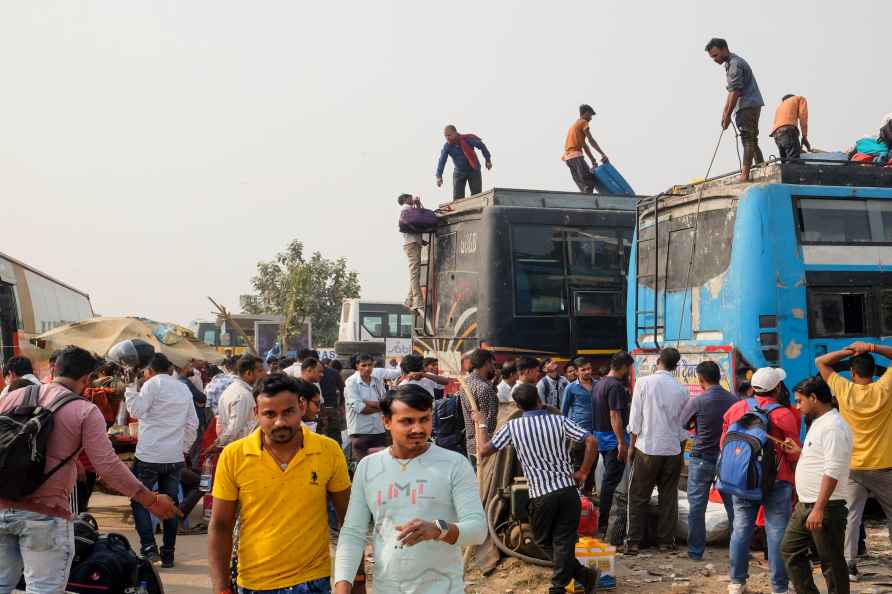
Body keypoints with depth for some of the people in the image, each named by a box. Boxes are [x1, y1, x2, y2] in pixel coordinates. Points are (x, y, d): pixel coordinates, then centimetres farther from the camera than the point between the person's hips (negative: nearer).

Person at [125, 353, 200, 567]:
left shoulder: (153, 384, -6)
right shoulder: (183, 388, 13)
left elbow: (136, 411, -13)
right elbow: (193, 424, 13)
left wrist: (131, 387, -4)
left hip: (149, 455, -5)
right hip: (175, 457, 5)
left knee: (139, 501, 6)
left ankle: (148, 547, -7)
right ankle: (168, 555, 12)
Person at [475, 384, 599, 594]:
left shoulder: (512, 427, -4)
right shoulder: (559, 421, 0)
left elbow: (484, 451, -2)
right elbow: (591, 441, -9)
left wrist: (481, 424, 13)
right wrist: (583, 473, 1)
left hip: (541, 494, -2)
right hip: (568, 489, 2)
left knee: (543, 541, 16)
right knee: (564, 541, 8)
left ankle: (582, 574, 13)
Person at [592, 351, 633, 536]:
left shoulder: (599, 383, 11)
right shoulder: (616, 386, -18)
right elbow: (615, 416, -23)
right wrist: (622, 443, -22)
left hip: (600, 435, 10)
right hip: (613, 437, -10)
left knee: (608, 478, 19)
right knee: (611, 480, -5)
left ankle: (603, 519, 26)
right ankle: (602, 524, -2)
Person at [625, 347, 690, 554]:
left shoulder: (644, 382, -7)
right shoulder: (681, 391, 1)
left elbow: (635, 418, -6)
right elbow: (683, 427, 7)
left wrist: (632, 444, 4)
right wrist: (682, 453, 18)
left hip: (647, 447, -2)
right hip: (673, 449, 2)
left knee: (638, 497, 5)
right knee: (668, 497, 12)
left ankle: (633, 542, 4)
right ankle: (666, 541, 14)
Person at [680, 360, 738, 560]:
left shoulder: (697, 401, -14)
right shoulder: (734, 400, -4)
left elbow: (684, 424, 1)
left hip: (702, 460, -3)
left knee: (696, 506, 5)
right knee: (733, 505, 12)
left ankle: (695, 550, 8)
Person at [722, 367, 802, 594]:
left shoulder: (736, 409, 2)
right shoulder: (784, 415, -9)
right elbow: (794, 456, -6)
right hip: (776, 482, -4)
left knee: (741, 529, 11)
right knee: (777, 533, 1)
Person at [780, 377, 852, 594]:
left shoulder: (833, 427, -17)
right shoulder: (819, 423, 15)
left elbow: (833, 471, -24)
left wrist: (818, 509, -26)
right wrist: (800, 452, 12)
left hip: (825, 508, -10)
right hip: (805, 505, 10)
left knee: (831, 560, -1)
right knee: (790, 550, 15)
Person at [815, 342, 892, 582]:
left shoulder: (844, 390, -6)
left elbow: (820, 362, 5)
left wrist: (848, 351, -1)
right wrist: (871, 348, -3)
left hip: (852, 467, 1)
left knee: (851, 515, 4)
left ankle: (849, 563, -2)